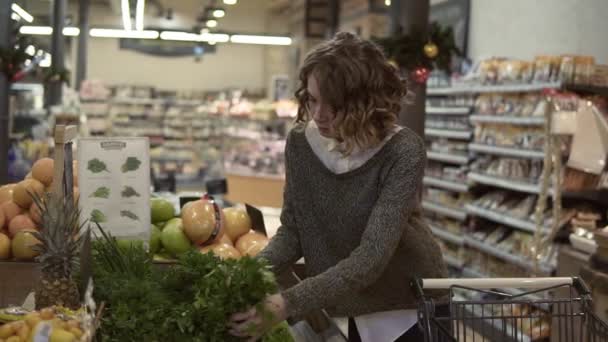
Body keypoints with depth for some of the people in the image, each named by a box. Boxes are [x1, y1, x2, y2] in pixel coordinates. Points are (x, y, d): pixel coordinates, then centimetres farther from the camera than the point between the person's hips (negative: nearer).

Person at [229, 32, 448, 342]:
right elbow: (292, 229, -5)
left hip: (411, 306, -4)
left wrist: (289, 303, -41)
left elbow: (371, 257, -33)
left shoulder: (403, 152, -27)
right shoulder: (300, 142, -11)